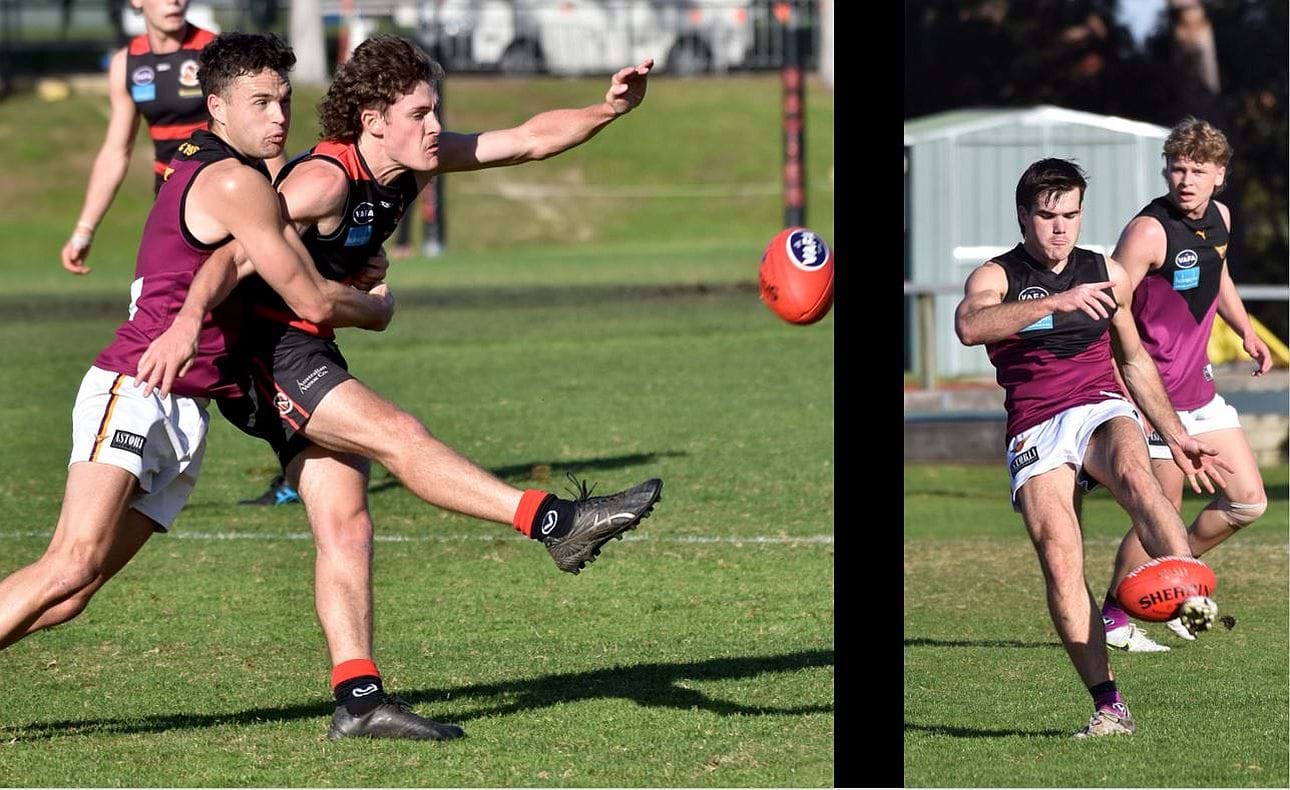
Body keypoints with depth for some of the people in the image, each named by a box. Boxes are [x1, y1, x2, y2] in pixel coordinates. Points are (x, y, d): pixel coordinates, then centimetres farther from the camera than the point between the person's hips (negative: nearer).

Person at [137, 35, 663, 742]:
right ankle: (556, 523, -30)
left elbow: (528, 140, 4)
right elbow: (237, 253, -33)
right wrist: (189, 319, -50)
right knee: (396, 434, -22)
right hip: (268, 350, -9)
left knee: (347, 527, 1)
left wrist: (609, 109, -11)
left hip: (310, 353, 9)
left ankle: (358, 700, -2)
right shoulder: (324, 179, -22)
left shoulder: (414, 162, 2)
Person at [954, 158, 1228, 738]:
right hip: (1035, 429, -1)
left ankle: (1195, 600, -55)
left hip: (1101, 410, 1)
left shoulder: (1107, 274, 17)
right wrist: (1055, 302, -30)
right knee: (1059, 559, -19)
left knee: (1134, 474, -35)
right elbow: (969, 326, -21)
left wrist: (1175, 436, 27)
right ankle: (1108, 706, -19)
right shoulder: (995, 277, 3)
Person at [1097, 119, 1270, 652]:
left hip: (1201, 387, 8)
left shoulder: (1219, 217, 5)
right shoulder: (1149, 232, -20)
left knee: (1248, 501, 8)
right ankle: (1112, 621, 12)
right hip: (1158, 397, -8)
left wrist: (1246, 331, 20)